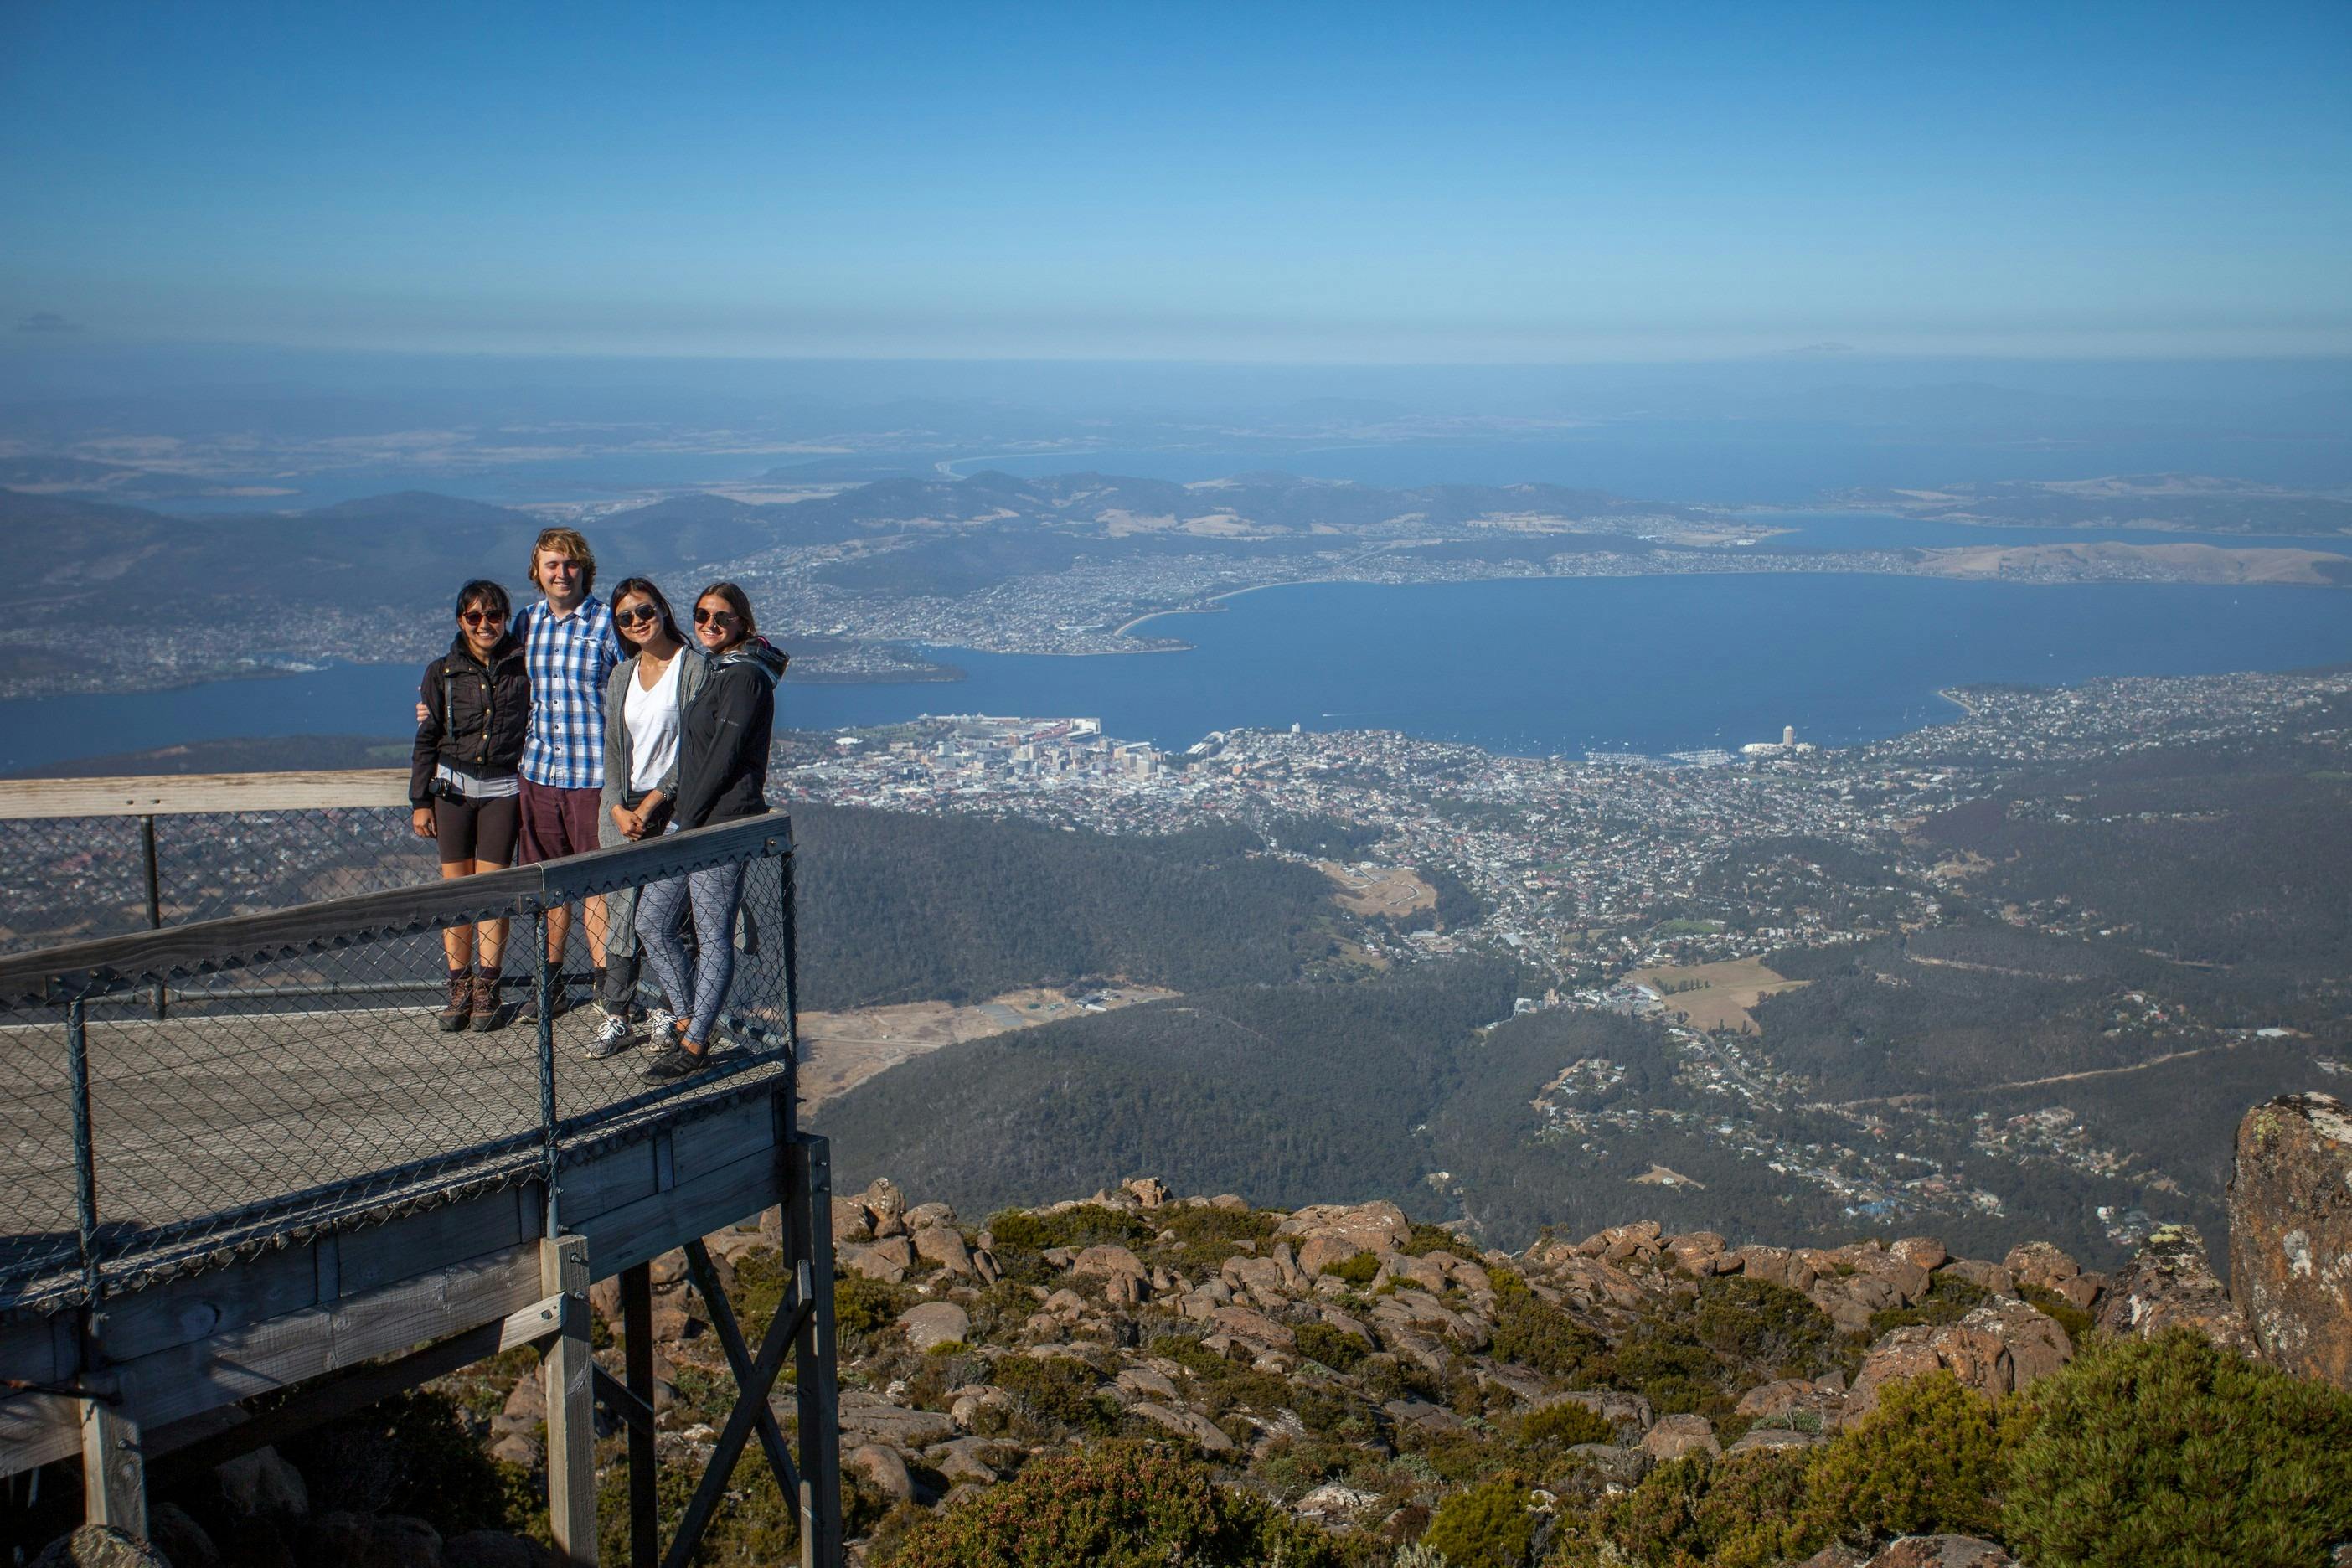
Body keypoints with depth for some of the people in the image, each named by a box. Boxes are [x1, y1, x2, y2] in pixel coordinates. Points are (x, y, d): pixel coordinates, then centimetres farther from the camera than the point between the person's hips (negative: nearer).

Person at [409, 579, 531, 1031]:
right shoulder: (442, 672, 4)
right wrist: (420, 800, 4)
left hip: (502, 790, -1)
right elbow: (427, 739, 7)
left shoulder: (522, 667, 1)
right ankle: (459, 988, 9)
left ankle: (486, 989, 9)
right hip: (452, 787, 1)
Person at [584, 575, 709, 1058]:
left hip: (672, 805, -5)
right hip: (622, 806, 5)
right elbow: (613, 747, 14)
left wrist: (652, 803, -12)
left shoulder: (694, 666, -6)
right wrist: (619, 809, -1)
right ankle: (617, 1018, 9)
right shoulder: (622, 674, 13)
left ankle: (667, 1009, 13)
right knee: (620, 913, 4)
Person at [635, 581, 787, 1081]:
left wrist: (686, 819, -13)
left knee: (714, 938, -1)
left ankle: (694, 1045, 6)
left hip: (722, 823, -10)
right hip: (690, 821, 10)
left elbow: (725, 756, -17)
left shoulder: (745, 677, -12)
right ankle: (686, 1018, 24)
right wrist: (678, 816, 14)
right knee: (651, 922, 12)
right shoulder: (717, 671, 18)